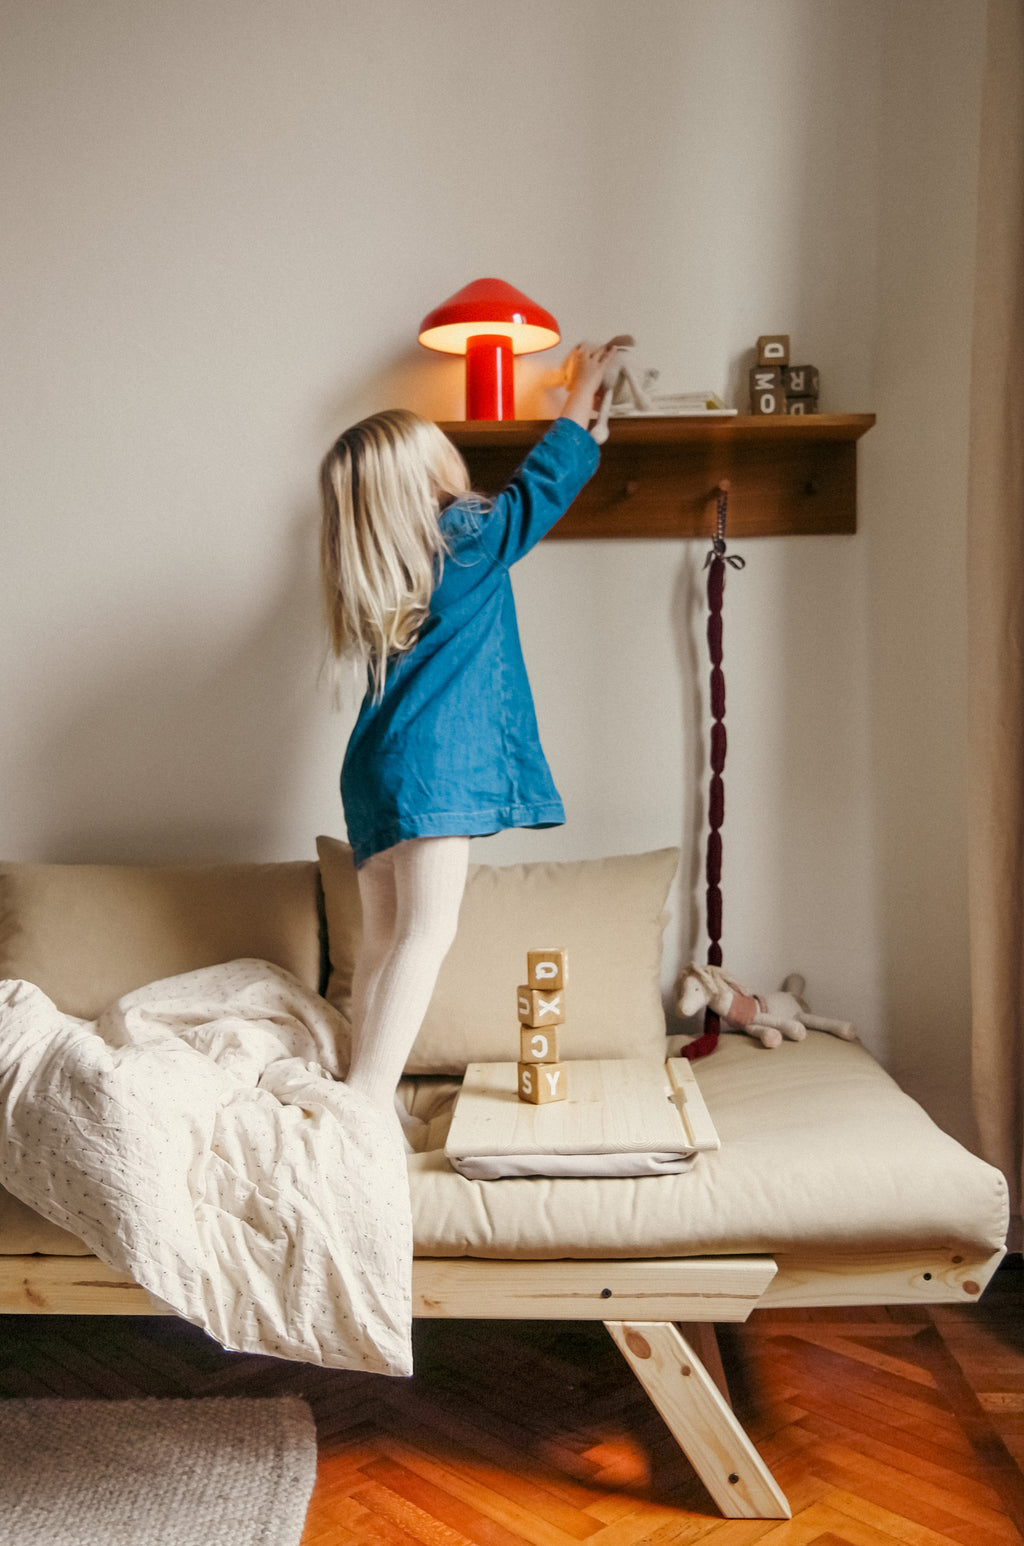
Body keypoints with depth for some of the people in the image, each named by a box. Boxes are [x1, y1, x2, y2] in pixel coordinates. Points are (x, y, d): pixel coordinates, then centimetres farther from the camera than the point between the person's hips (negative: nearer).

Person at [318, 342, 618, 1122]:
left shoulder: (376, 569, 19)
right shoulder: (466, 539, -2)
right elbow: (542, 486, 15)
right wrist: (583, 396, 31)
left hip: (378, 765, 8)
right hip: (432, 764, -8)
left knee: (384, 944, 6)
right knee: (427, 933, -11)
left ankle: (364, 1105, 7)